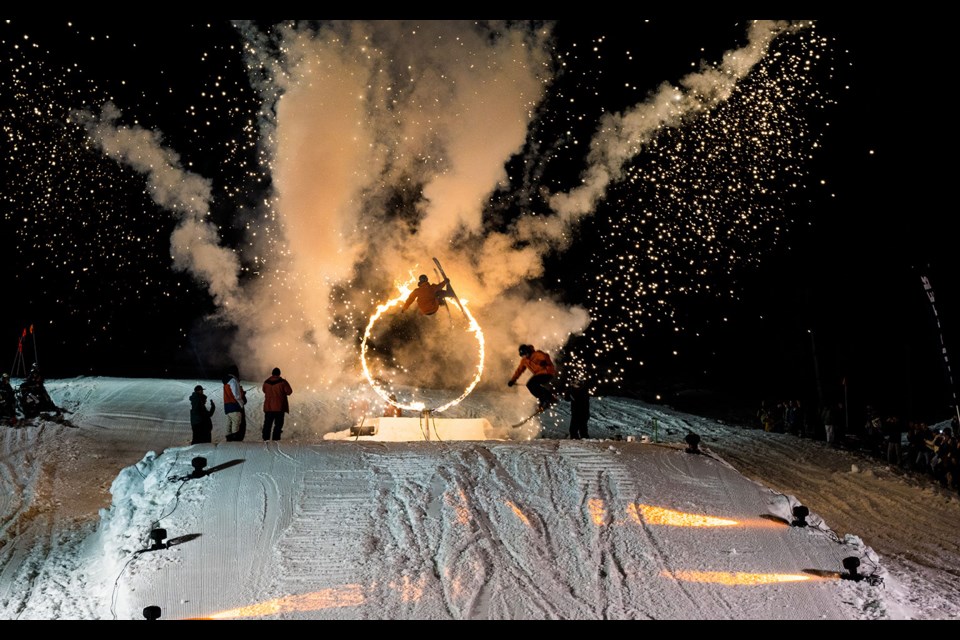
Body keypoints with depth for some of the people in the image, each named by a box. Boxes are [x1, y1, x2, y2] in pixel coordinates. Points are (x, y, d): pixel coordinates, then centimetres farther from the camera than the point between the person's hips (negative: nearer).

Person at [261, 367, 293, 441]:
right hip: (279, 407, -4)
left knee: (267, 424, 12)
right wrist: (286, 384, 9)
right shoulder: (282, 382, -10)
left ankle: (265, 439, 12)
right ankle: (275, 439, -5)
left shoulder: (266, 382, 3)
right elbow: (289, 391, -7)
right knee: (278, 424, 1)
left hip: (268, 407, 4)